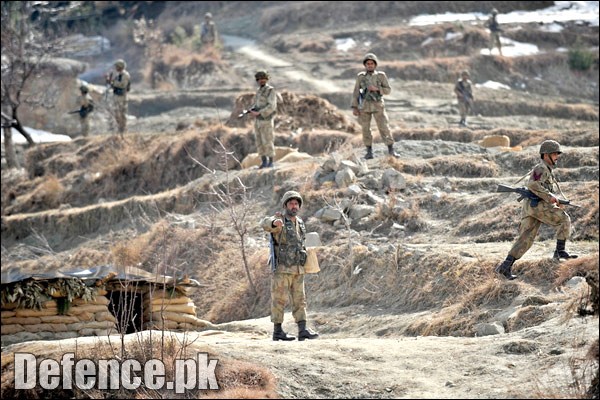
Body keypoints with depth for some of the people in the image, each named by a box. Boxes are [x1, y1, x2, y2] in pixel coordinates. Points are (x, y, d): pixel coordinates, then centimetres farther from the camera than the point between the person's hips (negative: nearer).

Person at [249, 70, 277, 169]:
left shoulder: (271, 91, -13)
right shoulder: (259, 90, 14)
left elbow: (271, 107, -22)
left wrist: (258, 113, -24)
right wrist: (251, 111, -5)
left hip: (266, 120, -8)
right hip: (258, 120, 8)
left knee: (268, 142, -4)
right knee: (259, 142, 8)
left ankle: (270, 163, 3)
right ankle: (264, 162, 15)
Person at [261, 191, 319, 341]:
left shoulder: (300, 223, 14)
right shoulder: (279, 222, -8)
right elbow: (265, 223, -32)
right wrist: (275, 222, -56)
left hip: (298, 270, 7)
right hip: (281, 268, -7)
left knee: (299, 299, 2)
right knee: (279, 300, -3)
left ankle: (303, 330, 0)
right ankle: (277, 331, 1)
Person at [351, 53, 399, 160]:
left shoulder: (381, 76, -1)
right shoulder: (360, 77, 2)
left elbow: (388, 90, 0)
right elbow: (356, 93, 4)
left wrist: (376, 89, -17)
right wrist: (354, 107, -2)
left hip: (378, 106, -1)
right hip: (364, 106, 1)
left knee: (384, 127, -4)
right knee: (366, 129, 2)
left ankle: (391, 151, 2)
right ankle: (369, 152, 10)